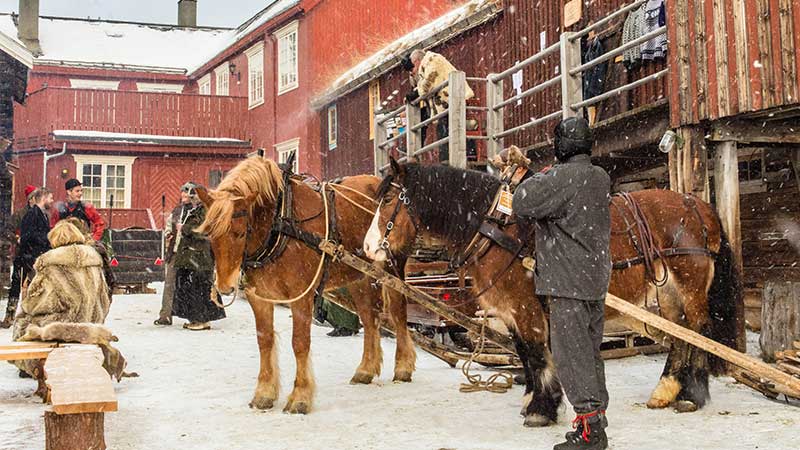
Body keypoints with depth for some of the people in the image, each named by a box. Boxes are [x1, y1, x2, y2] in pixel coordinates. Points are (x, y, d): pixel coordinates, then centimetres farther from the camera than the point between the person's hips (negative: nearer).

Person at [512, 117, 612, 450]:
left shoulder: (560, 177, -17)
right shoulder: (602, 178, 10)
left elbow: (522, 204, -17)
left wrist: (535, 178, 1)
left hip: (568, 283, -9)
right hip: (597, 278, 9)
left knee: (571, 354, -3)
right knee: (590, 352, 16)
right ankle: (597, 418, 25)